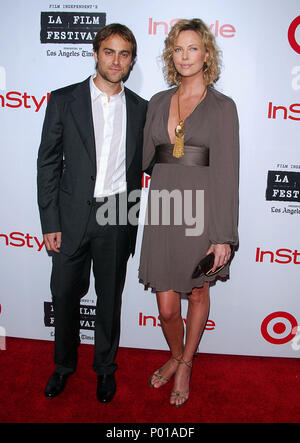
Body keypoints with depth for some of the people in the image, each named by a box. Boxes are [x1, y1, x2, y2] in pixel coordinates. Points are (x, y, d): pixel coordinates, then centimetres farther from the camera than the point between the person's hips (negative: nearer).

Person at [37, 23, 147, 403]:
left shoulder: (140, 108, 6)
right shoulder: (64, 100, 0)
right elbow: (48, 164, -2)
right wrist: (50, 223, -6)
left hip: (117, 217, 1)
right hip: (73, 216, -1)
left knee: (110, 298, 14)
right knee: (65, 295, 11)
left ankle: (105, 368, 36)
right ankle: (64, 365, 37)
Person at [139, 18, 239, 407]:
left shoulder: (222, 106, 1)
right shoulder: (158, 103, 12)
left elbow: (227, 172, -6)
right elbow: (145, 159, 11)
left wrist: (224, 236, -10)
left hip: (202, 210, -2)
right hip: (163, 209, 3)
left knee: (197, 293, 14)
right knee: (167, 307, 6)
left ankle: (186, 364, 39)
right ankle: (175, 356, 38)